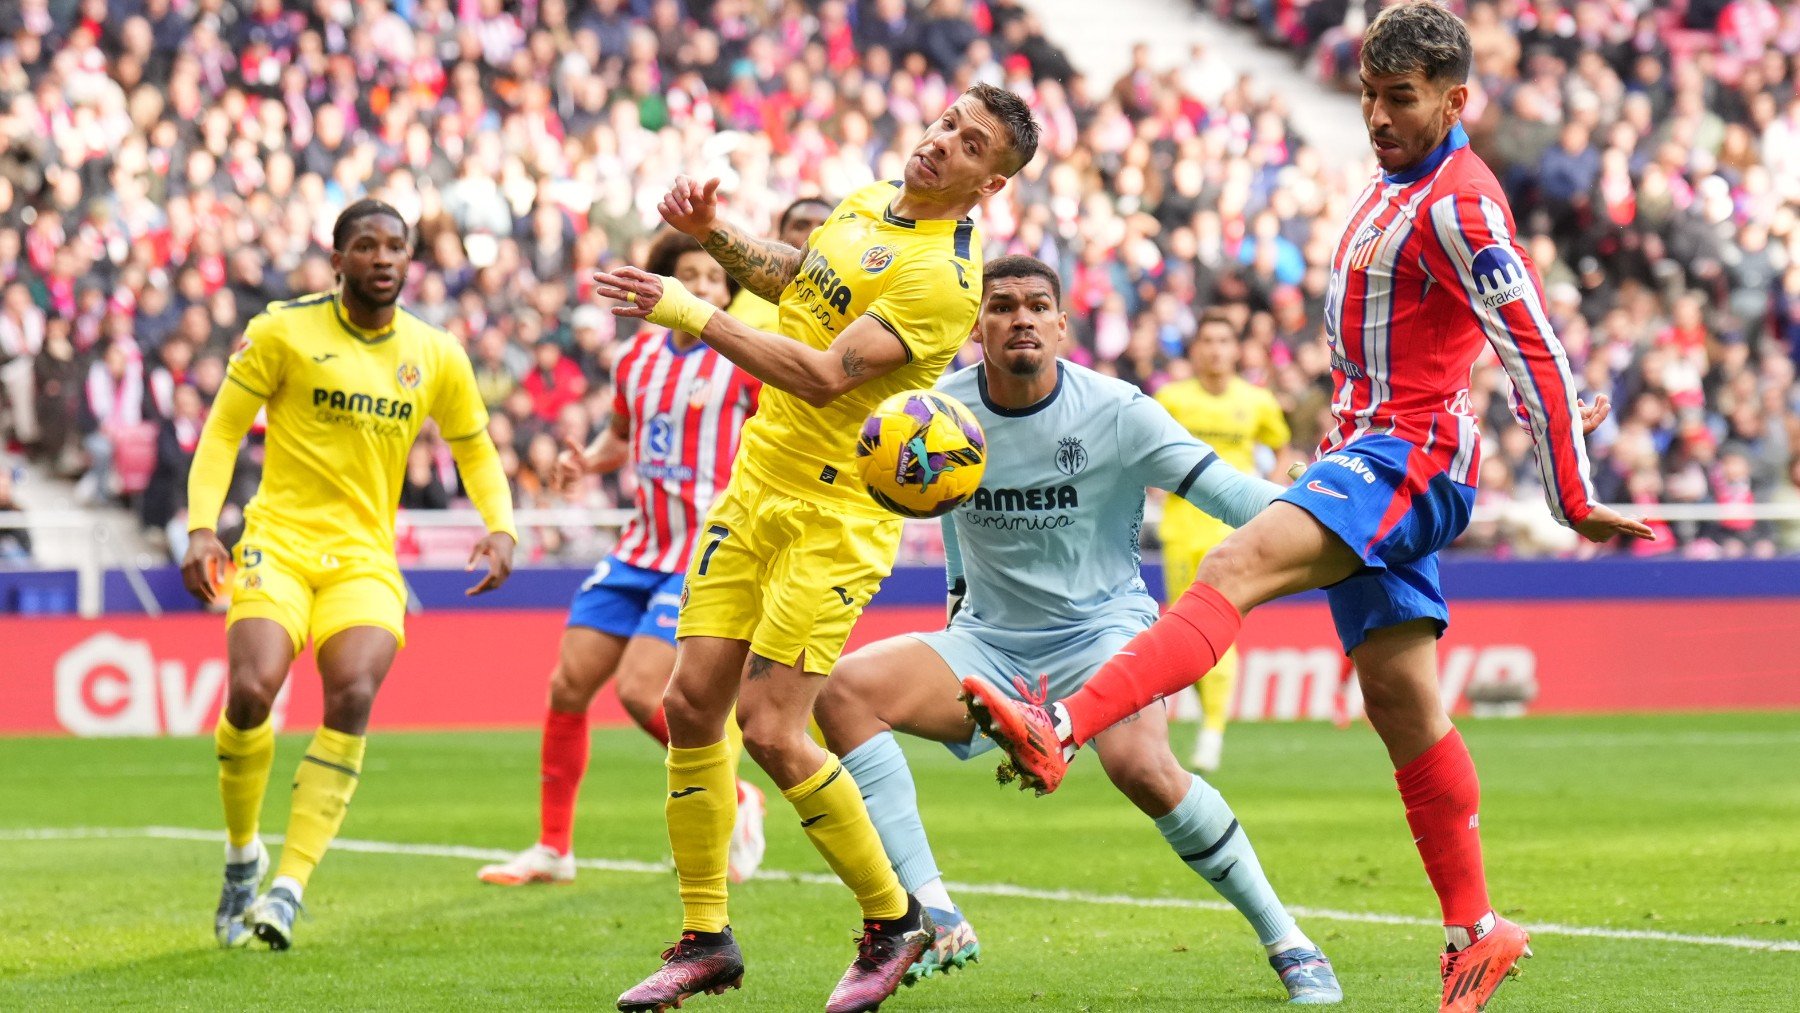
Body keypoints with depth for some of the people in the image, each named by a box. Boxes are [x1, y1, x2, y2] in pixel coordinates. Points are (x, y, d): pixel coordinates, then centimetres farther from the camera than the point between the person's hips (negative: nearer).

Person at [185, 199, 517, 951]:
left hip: (366, 556, 2)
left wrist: (500, 527, 2)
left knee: (353, 697, -23)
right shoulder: (282, 332, -1)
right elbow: (222, 430, 3)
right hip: (279, 540, -2)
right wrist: (202, 527, -9)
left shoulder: (436, 357, 8)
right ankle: (242, 854, 7)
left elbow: (475, 450, 20)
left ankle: (287, 890, -21)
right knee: (251, 692, -22)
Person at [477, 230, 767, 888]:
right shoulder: (638, 357, 9)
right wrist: (587, 461, 6)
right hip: (641, 549, 6)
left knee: (640, 691, -18)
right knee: (568, 684, 1)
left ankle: (736, 799, 6)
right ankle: (553, 847, 13)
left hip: (709, 554, -6)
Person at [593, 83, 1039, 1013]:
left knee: (770, 729, -13)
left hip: (837, 516, -8)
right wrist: (715, 236, 10)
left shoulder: (942, 275, -20)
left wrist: (695, 315, -28)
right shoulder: (870, 202, 7)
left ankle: (893, 921, 6)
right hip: (758, 484, 8)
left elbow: (824, 375, -28)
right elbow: (793, 277, 28)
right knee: (691, 704, 2)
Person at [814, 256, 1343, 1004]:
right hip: (988, 641, 4)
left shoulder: (1115, 412, -11)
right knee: (844, 690, -22)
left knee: (1140, 765, -34)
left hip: (1101, 630, -4)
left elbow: (1223, 490, -16)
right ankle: (934, 920, -23)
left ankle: (1286, 942, -14)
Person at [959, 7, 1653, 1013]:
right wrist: (1558, 409, 37)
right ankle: (1476, 931, 14)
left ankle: (1058, 733, -45)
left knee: (1235, 568, -28)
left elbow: (1535, 347, -14)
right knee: (1403, 703, 9)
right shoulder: (1400, 188, 18)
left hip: (1408, 457, -10)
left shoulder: (1457, 203, -13)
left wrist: (1575, 501, -13)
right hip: (1367, 454, 10)